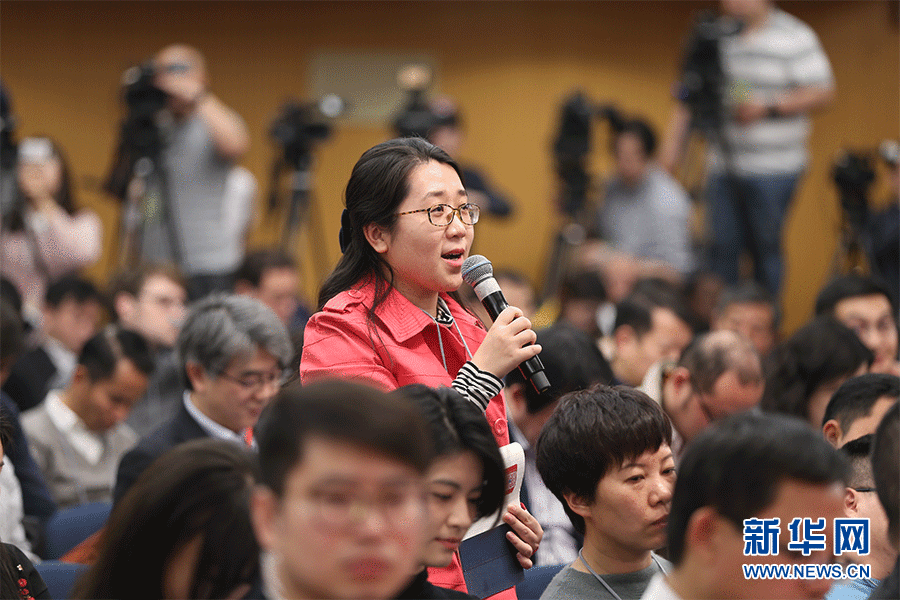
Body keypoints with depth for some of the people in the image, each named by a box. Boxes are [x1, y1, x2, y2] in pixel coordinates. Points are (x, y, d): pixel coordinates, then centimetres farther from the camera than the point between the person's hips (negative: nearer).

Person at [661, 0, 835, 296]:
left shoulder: (795, 38, -2)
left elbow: (823, 92, -7)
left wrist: (768, 107, -15)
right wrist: (674, 142, 7)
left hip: (772, 170, -4)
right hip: (722, 167, 4)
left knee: (766, 248, 1)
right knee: (721, 249, 1)